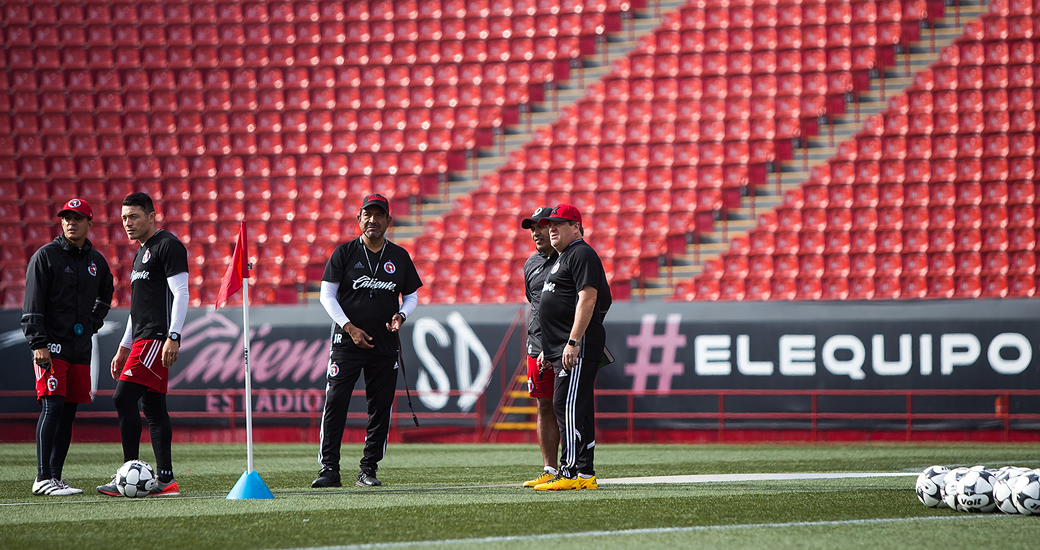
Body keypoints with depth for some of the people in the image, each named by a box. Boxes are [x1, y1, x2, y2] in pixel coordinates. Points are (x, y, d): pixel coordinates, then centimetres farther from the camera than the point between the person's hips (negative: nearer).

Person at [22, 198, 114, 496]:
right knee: (53, 406, -14)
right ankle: (43, 479, -18)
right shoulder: (46, 256, -4)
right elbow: (32, 305, -8)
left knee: (69, 412, 4)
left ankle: (55, 477, 7)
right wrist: (39, 344, -16)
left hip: (81, 348, 6)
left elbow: (105, 296, 33)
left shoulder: (97, 261, 13)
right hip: (52, 346, -6)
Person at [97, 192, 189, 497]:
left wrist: (173, 337, -23)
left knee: (124, 398, -15)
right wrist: (123, 349, 26)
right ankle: (165, 480, 6)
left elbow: (181, 293, -15)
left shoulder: (168, 246, -7)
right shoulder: (141, 253, 23)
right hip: (143, 339, 10)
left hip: (157, 338, -10)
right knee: (153, 408, 7)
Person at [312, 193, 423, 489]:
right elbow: (327, 294, 1)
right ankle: (329, 469, -9)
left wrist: (401, 315, -6)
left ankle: (368, 470, 10)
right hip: (347, 341, -2)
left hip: (385, 343, 3)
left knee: (381, 407, 2)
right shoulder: (344, 252, 2)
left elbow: (412, 295, 17)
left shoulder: (400, 257, 9)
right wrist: (350, 328, -10)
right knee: (335, 403, -10)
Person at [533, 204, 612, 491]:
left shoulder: (582, 254, -9)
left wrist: (573, 342, -25)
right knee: (577, 409, 9)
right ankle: (585, 474, 11)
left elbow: (588, 298, -19)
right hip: (561, 349, 11)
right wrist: (548, 348, 25)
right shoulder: (563, 257, 24)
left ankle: (570, 474, -18)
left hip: (579, 347, -11)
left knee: (568, 406, -15)